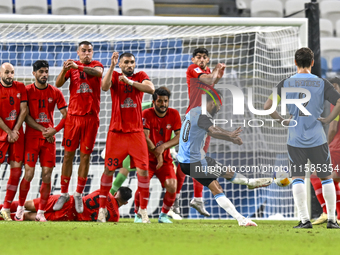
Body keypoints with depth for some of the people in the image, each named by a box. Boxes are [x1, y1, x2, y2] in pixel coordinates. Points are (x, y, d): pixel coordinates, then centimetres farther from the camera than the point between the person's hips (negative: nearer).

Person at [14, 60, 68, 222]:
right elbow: (25, 115, -3)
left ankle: (41, 213, 4)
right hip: (31, 137, -2)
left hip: (49, 138, 2)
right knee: (28, 174, -9)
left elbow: (66, 115, 5)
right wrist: (42, 129, -11)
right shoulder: (27, 91, 1)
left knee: (47, 175, -3)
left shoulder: (55, 92, 5)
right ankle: (20, 209, 8)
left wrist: (54, 130, -10)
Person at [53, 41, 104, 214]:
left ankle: (79, 194, 9)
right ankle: (64, 193, 8)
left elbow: (98, 72, -21)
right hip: (73, 116, 1)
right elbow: (58, 84, -5)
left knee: (85, 156, 2)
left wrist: (78, 67, -37)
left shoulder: (96, 65, 5)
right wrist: (64, 70, -25)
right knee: (68, 154, 1)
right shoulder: (71, 66, 8)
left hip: (91, 117, -1)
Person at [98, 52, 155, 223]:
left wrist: (129, 81, -22)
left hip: (136, 132, 1)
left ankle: (143, 209, 5)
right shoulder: (114, 75, 5)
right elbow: (104, 87, -17)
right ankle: (102, 208, 14)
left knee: (143, 170, -6)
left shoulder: (140, 76, 7)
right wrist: (112, 67, -24)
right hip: (116, 132, -1)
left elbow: (151, 89, -14)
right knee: (109, 169, 3)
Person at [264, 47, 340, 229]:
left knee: (298, 178, 4)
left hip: (295, 139, 0)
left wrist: (282, 120, 4)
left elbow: (267, 106, -5)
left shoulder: (286, 84, 0)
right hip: (317, 139, 0)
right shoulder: (322, 84, -1)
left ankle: (304, 219, -6)